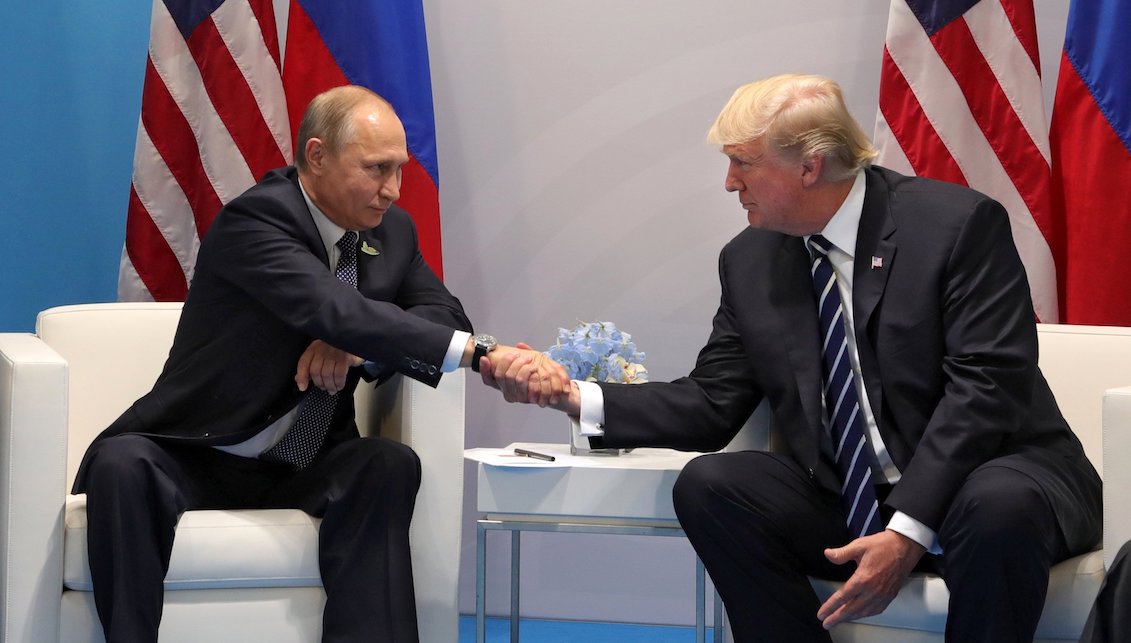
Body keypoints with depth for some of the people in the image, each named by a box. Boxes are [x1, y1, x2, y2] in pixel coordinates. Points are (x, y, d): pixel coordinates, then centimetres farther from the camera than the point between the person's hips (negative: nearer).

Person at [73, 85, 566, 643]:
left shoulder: (391, 231, 5)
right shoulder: (253, 221, -18)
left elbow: (444, 317, 4)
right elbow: (337, 310, -33)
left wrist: (357, 345, -18)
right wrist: (481, 352, -42)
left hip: (300, 471, 5)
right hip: (197, 461, -5)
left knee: (391, 464, -26)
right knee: (121, 464, -35)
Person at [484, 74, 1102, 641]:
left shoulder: (960, 224, -12)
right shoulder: (749, 261, 6)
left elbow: (986, 388, -19)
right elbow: (712, 406, 7)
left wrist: (909, 530, -27)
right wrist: (575, 397, -7)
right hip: (844, 500, 5)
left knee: (1000, 505, -38)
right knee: (706, 485, -17)